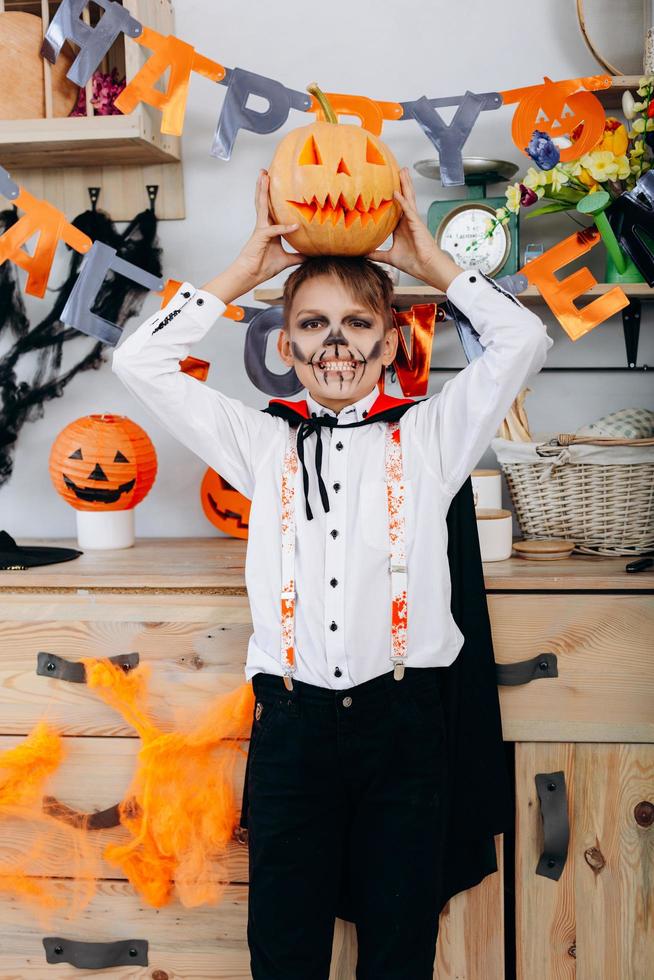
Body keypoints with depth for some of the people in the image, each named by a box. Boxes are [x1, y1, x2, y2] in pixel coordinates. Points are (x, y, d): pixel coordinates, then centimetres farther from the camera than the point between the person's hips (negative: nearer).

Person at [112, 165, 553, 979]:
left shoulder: (427, 436, 7)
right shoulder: (264, 443, 8)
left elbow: (522, 340, 1)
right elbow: (140, 362, 5)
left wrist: (428, 260, 5)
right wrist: (245, 270, 5)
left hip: (401, 716, 0)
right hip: (292, 718, 1)